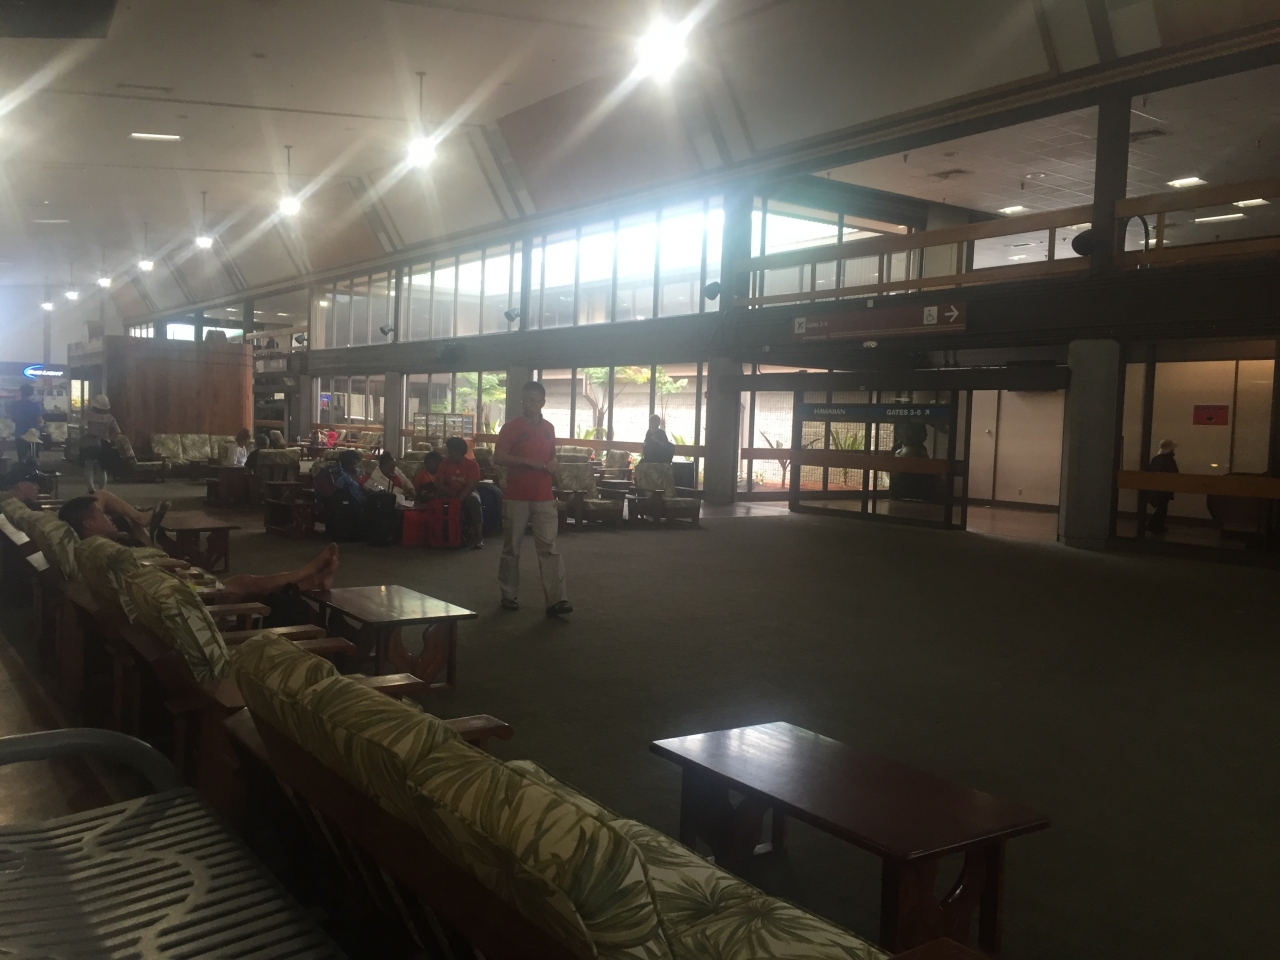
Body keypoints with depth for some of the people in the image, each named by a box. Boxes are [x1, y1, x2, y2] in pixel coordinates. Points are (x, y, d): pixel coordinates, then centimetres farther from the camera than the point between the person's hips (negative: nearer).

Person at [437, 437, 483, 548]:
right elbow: (438, 484, -3)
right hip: (450, 496, 2)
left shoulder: (472, 465, -7)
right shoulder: (445, 465, 3)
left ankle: (478, 537, -34)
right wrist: (452, 494, -19)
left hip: (467, 494, -2)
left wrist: (460, 498, -31)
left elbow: (471, 486, -16)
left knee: (473, 499, -37)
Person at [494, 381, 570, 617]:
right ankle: (509, 596, 19)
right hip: (516, 498, -3)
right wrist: (529, 462, -19)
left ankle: (556, 601, -7)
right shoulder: (511, 426, -3)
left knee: (549, 549, -3)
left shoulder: (549, 428, 11)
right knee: (511, 549, 6)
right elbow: (498, 457, -13)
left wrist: (552, 465, 3)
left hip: (544, 498, 3)